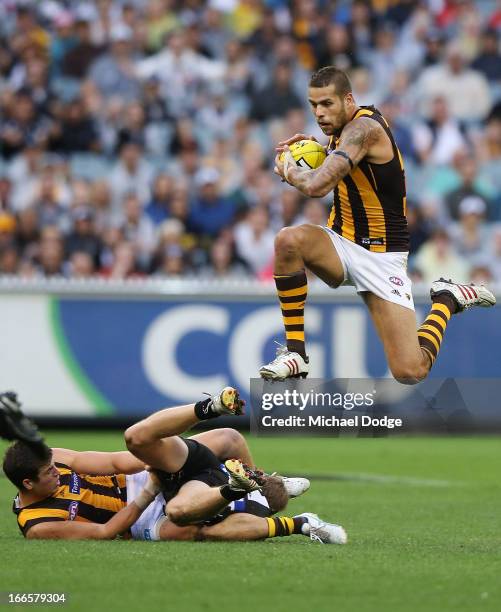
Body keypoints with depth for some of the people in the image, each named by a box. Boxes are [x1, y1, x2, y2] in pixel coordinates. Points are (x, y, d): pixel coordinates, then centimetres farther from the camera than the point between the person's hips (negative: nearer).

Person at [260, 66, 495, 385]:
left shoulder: (363, 127, -22)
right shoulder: (346, 126, 5)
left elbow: (317, 187, -34)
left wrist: (289, 170, -12)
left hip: (380, 256, -7)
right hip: (342, 244, 7)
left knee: (411, 371, -14)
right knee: (289, 239, -29)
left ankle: (447, 300, 16)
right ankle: (295, 352, -17)